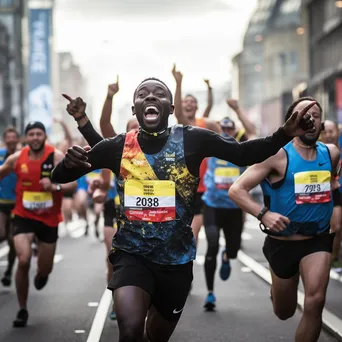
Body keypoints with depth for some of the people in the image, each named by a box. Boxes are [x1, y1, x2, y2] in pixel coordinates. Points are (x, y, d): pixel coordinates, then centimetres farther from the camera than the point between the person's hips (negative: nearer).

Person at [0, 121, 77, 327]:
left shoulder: (57, 157, -12)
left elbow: (73, 183, -17)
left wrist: (55, 186, -34)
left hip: (49, 219, 0)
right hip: (24, 217, 0)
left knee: (45, 269, 11)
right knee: (23, 261, -19)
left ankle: (42, 274, 53)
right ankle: (23, 310, -2)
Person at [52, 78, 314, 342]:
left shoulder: (192, 140, -8)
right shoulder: (118, 147, -7)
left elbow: (244, 154, -6)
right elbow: (59, 177, -3)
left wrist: (285, 134, -22)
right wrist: (69, 161, -27)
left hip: (177, 258, 2)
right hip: (131, 254, -1)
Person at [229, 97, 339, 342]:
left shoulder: (331, 153, -1)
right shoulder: (278, 156, -14)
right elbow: (236, 190, -19)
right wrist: (263, 214, -33)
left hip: (319, 239, 2)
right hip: (283, 242, -2)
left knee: (315, 302, -20)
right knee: (284, 312, 15)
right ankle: (277, 289, 52)